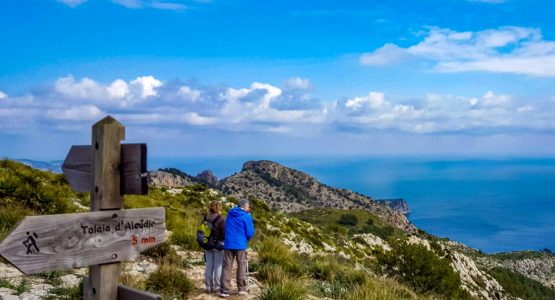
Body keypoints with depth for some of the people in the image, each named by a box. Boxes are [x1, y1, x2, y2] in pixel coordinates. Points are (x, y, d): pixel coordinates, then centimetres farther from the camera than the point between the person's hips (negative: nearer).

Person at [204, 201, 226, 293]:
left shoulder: (205, 219, 2)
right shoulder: (221, 219, -15)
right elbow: (224, 234, -15)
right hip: (218, 245, -5)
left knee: (209, 265, 12)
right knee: (218, 266, 5)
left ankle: (209, 286, 18)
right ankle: (217, 286, 9)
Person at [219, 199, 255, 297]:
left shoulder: (230, 213, 9)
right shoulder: (246, 216, -8)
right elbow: (250, 233, -8)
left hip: (228, 244, 3)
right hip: (241, 245, -3)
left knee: (227, 267, 2)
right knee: (241, 267, 11)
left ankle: (225, 290, -3)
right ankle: (242, 289, 16)